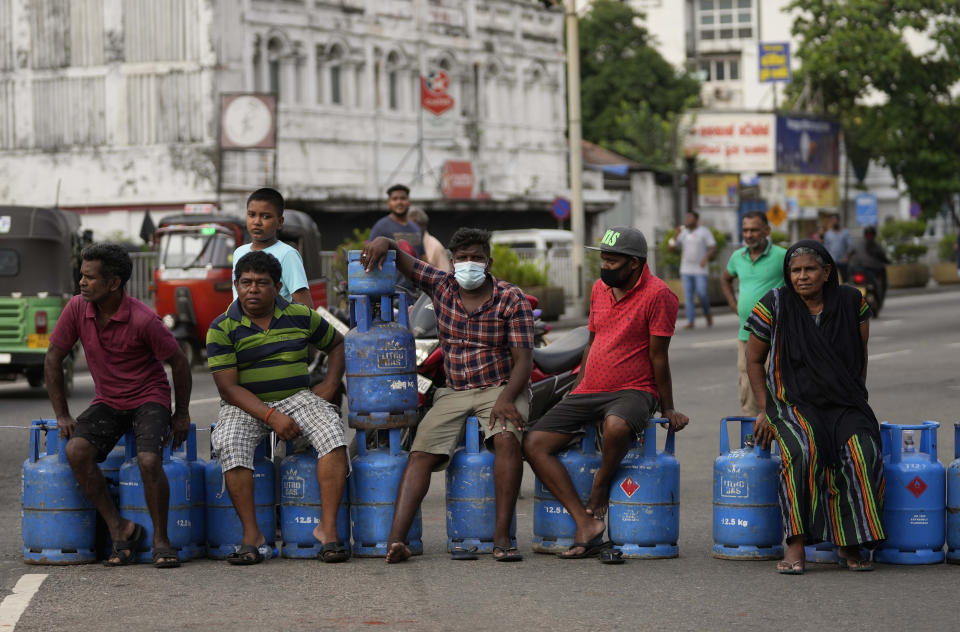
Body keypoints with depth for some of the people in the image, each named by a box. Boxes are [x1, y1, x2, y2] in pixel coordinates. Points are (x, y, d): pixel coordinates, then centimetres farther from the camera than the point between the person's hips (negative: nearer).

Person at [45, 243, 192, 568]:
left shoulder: (143, 320, -21)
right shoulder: (77, 309, -9)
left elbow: (179, 363, -9)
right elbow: (53, 359, 1)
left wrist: (182, 414, -2)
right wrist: (61, 415, -1)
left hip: (149, 398, -4)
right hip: (107, 401, 4)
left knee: (148, 461, -30)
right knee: (76, 450, -24)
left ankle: (161, 540, -9)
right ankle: (120, 530, -14)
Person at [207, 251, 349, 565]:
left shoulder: (300, 316, 5)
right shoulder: (223, 328, -3)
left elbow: (337, 343, 22)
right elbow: (228, 387, -10)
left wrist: (329, 385, 3)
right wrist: (271, 417, -22)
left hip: (297, 398, 2)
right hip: (245, 405, -1)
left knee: (332, 432, -29)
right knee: (230, 444, -34)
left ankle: (327, 528, -27)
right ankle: (251, 535, -28)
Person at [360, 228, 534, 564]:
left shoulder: (512, 300, -4)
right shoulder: (441, 286, 6)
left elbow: (523, 360, -9)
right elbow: (400, 258, 13)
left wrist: (506, 399, -26)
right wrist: (383, 242, -12)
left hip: (500, 387, -4)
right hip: (454, 393, 4)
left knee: (506, 437, -33)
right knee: (421, 452, -17)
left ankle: (502, 535, -32)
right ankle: (396, 539, -30)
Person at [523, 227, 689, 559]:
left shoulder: (657, 295, -9)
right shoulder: (600, 289, 13)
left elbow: (658, 357, -7)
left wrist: (667, 409, -2)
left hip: (633, 391, -7)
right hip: (589, 391, 7)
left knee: (616, 426, -42)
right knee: (533, 443, -11)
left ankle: (600, 490, -10)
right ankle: (586, 525, -20)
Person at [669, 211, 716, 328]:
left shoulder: (704, 231, -1)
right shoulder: (683, 233, 10)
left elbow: (713, 248, -5)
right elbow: (671, 247, 5)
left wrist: (706, 258, -22)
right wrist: (676, 234, -9)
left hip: (700, 269, -4)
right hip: (686, 270, 4)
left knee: (701, 293, -12)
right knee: (688, 296, -2)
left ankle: (707, 313, 16)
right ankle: (690, 322, 0)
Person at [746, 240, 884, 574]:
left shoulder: (851, 302, 2)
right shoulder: (774, 305, -2)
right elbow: (754, 361, 6)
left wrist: (857, 397, 7)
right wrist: (766, 410, 0)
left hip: (844, 404, 2)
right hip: (793, 403, -2)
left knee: (862, 451, -28)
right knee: (803, 451, -34)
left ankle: (851, 545, -16)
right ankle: (796, 545, -31)